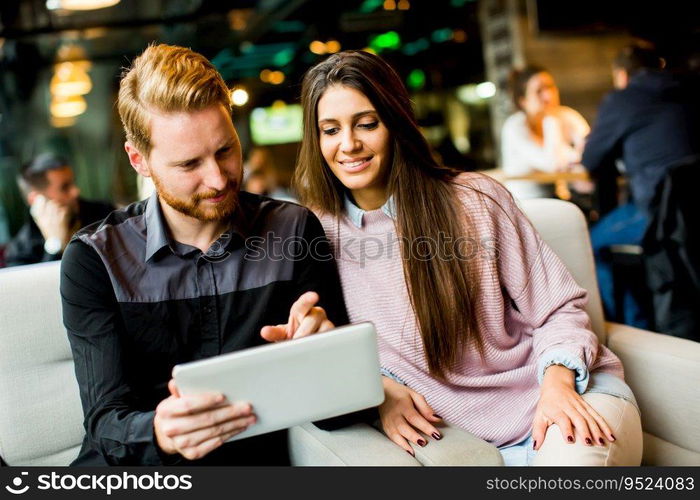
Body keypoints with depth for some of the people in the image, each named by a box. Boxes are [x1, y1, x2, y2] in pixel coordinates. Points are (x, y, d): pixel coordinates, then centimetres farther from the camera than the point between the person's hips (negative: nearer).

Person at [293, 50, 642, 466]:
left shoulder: (477, 199, -3)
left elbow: (559, 309, -1)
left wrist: (557, 384, -18)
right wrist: (377, 387, -11)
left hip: (575, 391, 0)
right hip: (474, 432, 1)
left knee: (570, 459, -33)